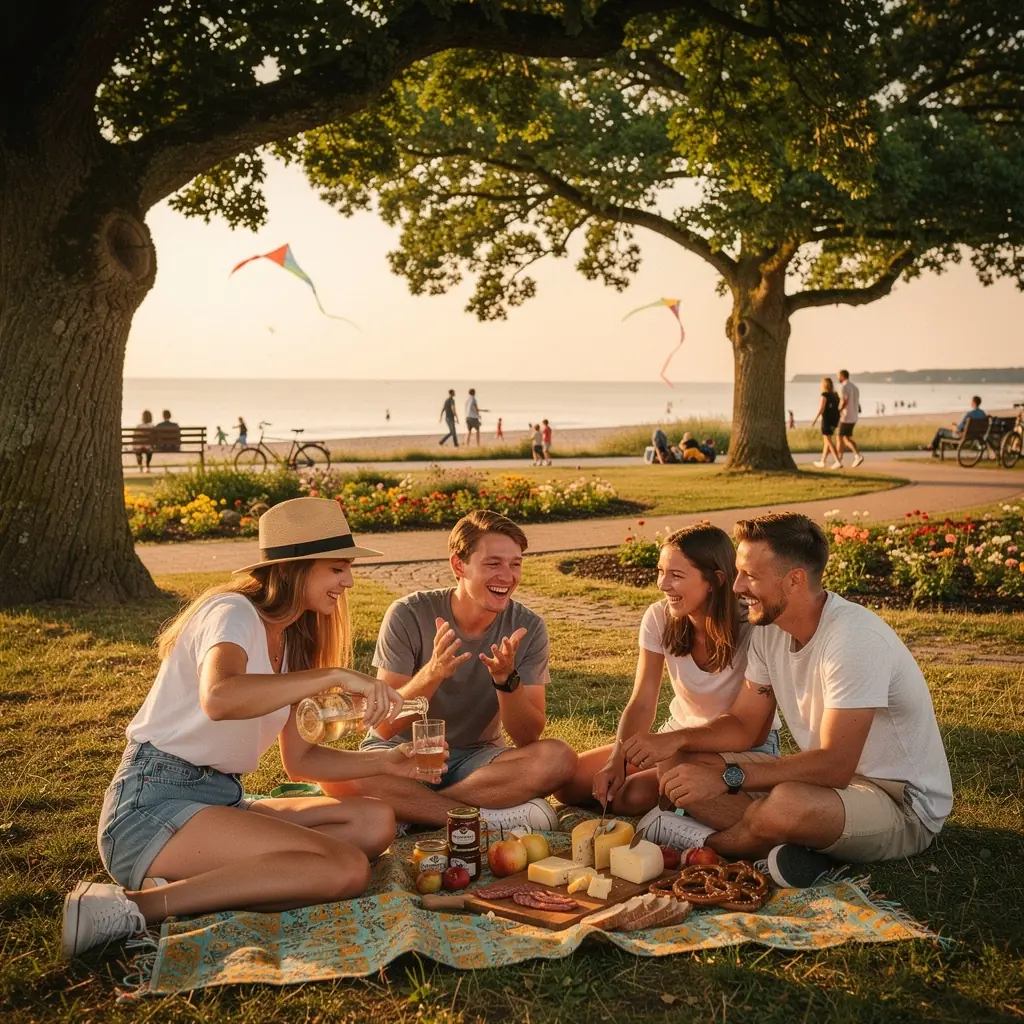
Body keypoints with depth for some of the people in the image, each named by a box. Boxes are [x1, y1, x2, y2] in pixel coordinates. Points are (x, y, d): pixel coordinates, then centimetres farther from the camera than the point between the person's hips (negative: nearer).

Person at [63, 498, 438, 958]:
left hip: (220, 800, 9)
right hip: (154, 804, -9)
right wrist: (335, 675, -32)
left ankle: (189, 882, -14)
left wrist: (385, 762, 2)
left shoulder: (291, 640, 16)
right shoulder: (233, 612, -11)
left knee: (375, 822, -6)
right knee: (346, 868, -24)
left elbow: (298, 759, 15)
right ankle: (137, 907, -22)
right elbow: (219, 697, -35)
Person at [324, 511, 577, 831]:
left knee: (560, 759, -28)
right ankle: (496, 816, -26)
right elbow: (384, 727, -16)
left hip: (477, 757, 2)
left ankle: (408, 810, -22)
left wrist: (507, 679, -30)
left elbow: (527, 738, -11)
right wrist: (431, 674, -34)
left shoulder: (528, 628, -9)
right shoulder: (409, 616, -15)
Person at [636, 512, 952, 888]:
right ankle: (790, 851, -16)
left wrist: (728, 777, -32)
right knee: (679, 768, -5)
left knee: (787, 804, -40)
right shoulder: (768, 628, 0)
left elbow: (835, 765, -30)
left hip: (903, 805, -8)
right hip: (830, 774, 8)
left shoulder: (855, 639, -27)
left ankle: (705, 847, -10)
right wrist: (675, 740, -12)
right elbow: (742, 725, 7)